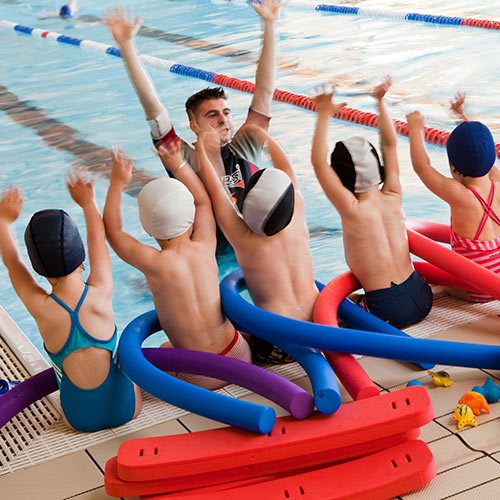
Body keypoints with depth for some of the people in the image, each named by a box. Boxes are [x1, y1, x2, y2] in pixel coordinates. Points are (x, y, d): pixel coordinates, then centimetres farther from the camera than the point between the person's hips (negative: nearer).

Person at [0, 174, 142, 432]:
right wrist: (87, 202, 17)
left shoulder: (40, 308, -20)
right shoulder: (101, 293, -21)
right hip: (126, 408, -1)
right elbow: (98, 238, 0)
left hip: (80, 419, 1)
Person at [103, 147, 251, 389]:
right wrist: (179, 165, 16)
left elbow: (112, 232, -2)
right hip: (239, 356, 3)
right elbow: (203, 201, 12)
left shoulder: (154, 263, -19)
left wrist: (117, 185, 2)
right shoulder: (205, 248, -8)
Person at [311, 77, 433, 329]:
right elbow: (389, 144, 11)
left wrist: (324, 115, -13)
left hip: (389, 311, -6)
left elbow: (318, 162, -17)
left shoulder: (352, 210, -15)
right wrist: (380, 101, 13)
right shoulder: (393, 198, 0)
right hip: (422, 299, 6)